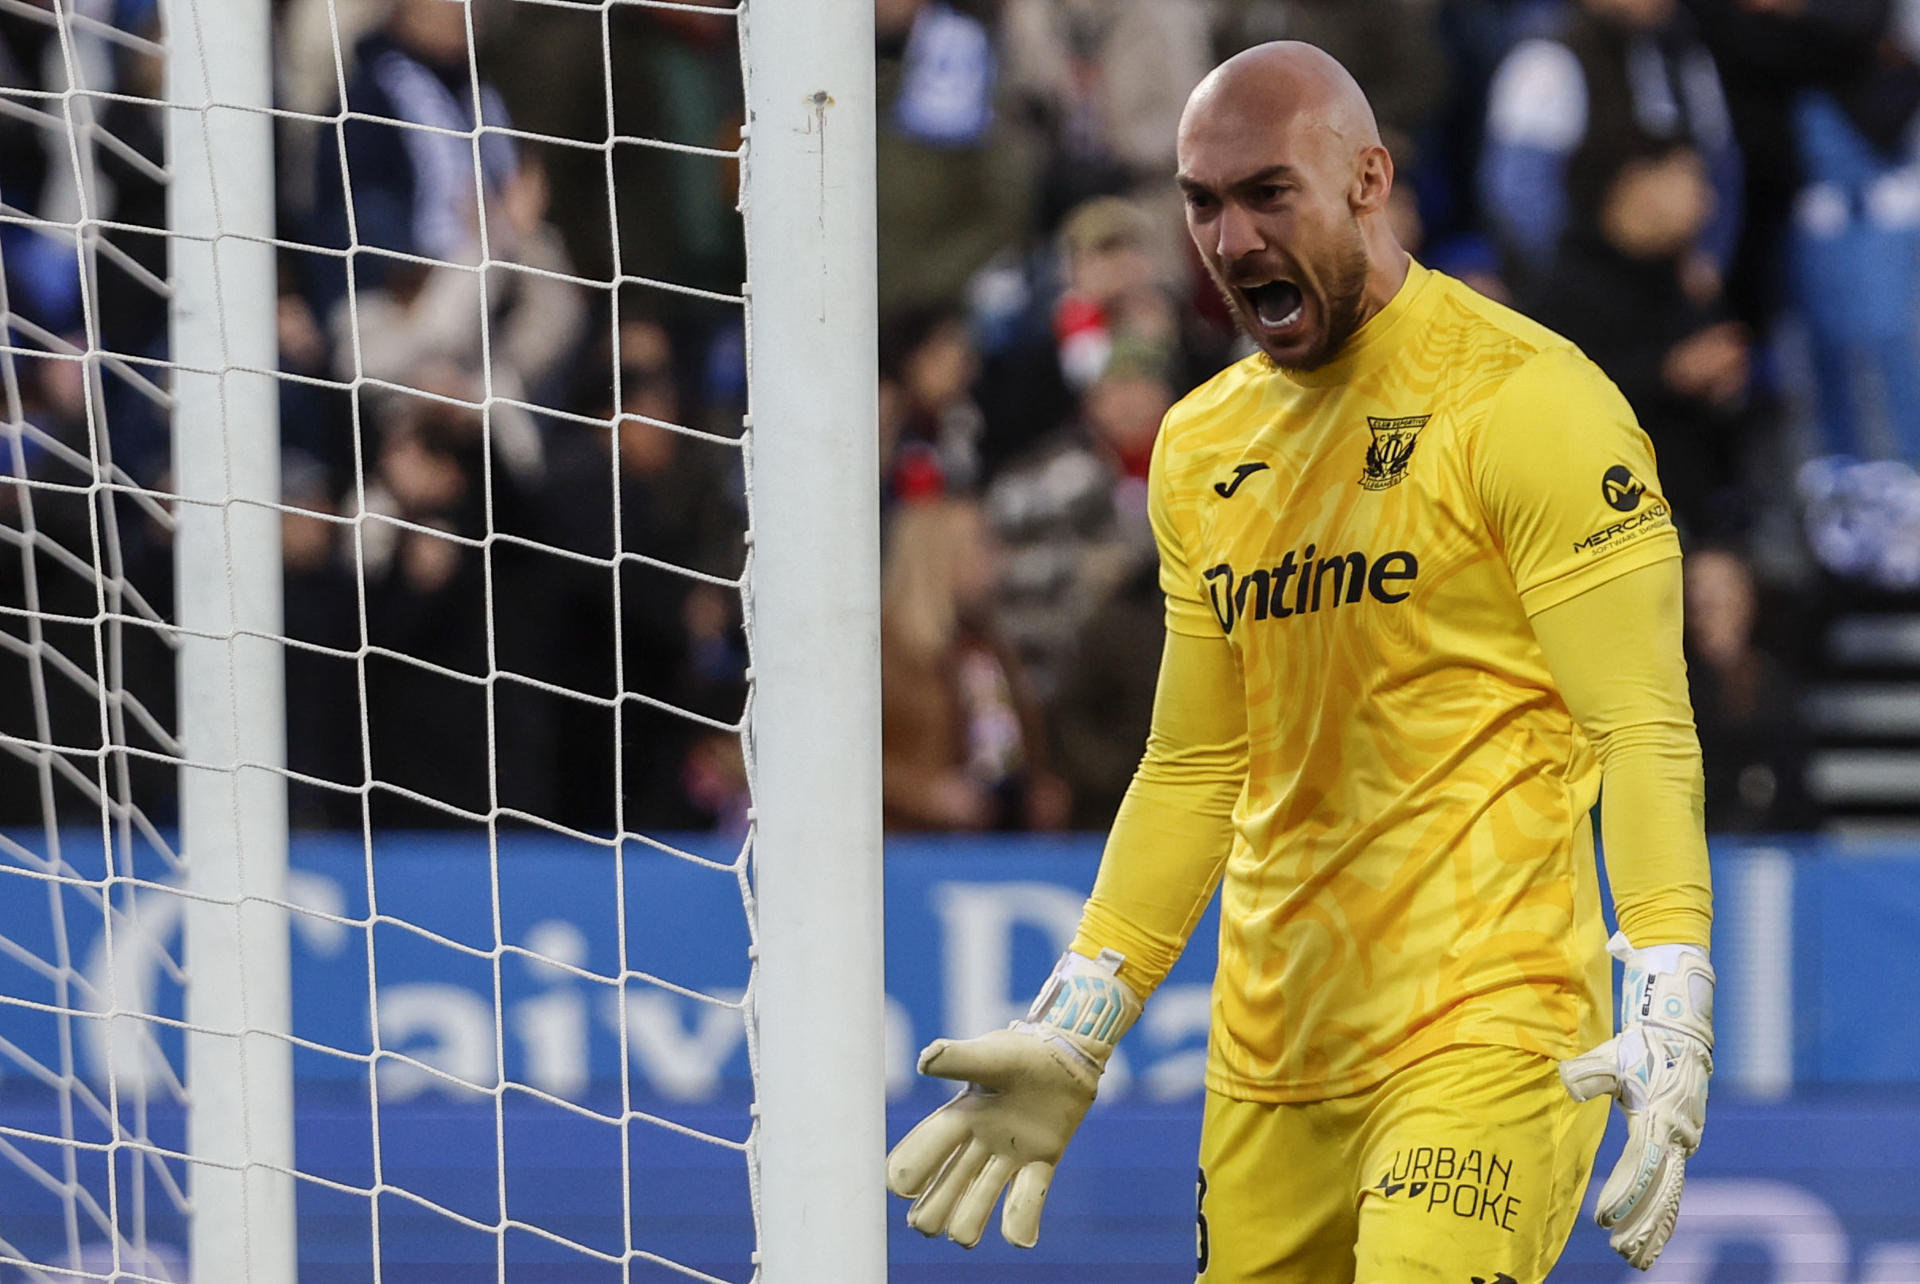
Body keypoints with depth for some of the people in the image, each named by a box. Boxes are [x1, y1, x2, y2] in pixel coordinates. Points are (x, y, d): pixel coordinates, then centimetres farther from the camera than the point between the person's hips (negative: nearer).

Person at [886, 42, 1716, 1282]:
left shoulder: (1524, 399, -7)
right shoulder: (1202, 445, 15)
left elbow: (1642, 728, -11)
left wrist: (1668, 1016, -22)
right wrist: (1072, 1037, 17)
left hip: (1485, 1029, -7)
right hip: (1272, 1048, 7)